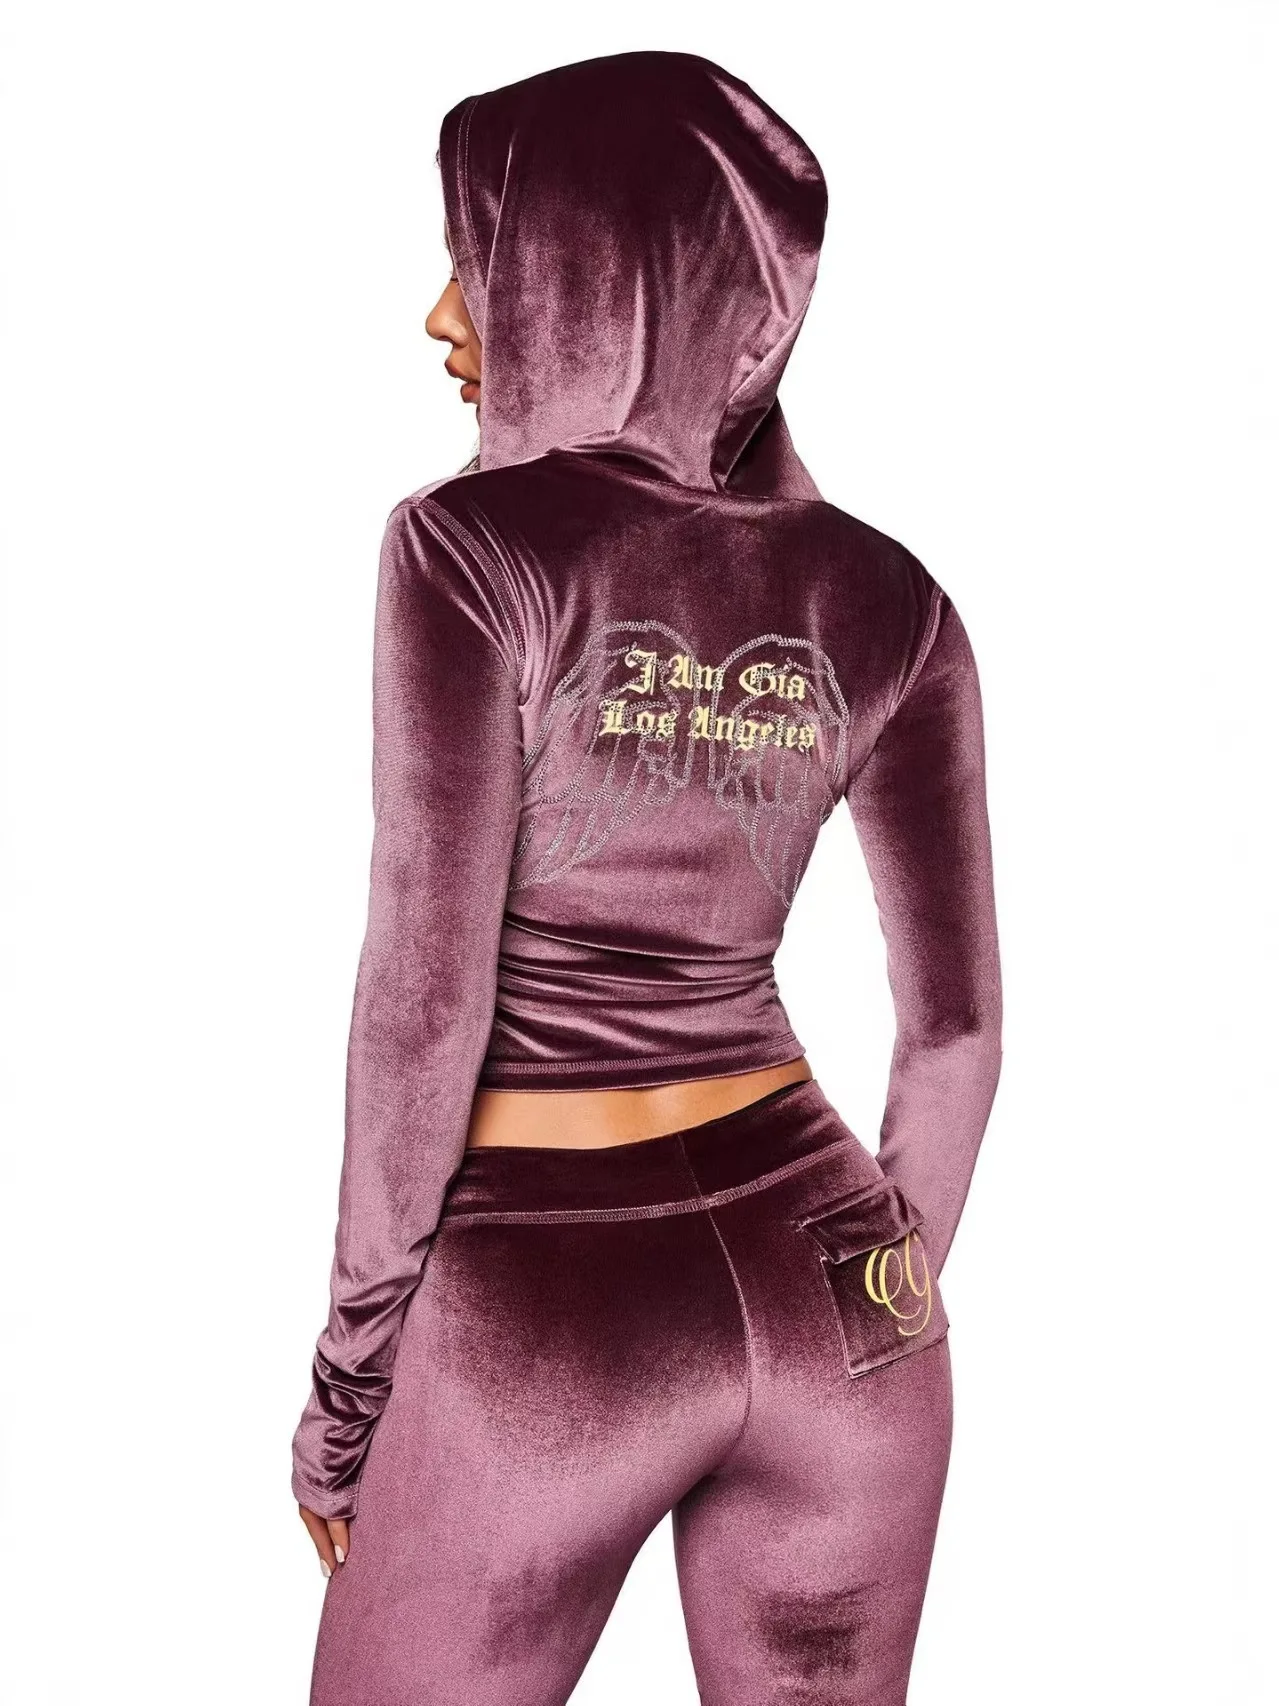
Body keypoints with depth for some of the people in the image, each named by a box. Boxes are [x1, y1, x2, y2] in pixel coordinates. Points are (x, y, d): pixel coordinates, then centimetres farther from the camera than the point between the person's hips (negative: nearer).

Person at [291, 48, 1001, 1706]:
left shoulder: (474, 544, -13)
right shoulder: (883, 600, 0)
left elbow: (424, 996, -15)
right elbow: (956, 1022, 3)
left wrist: (349, 1378, -3)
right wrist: (883, 1300, 16)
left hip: (545, 1316, -4)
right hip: (817, 1282, 5)